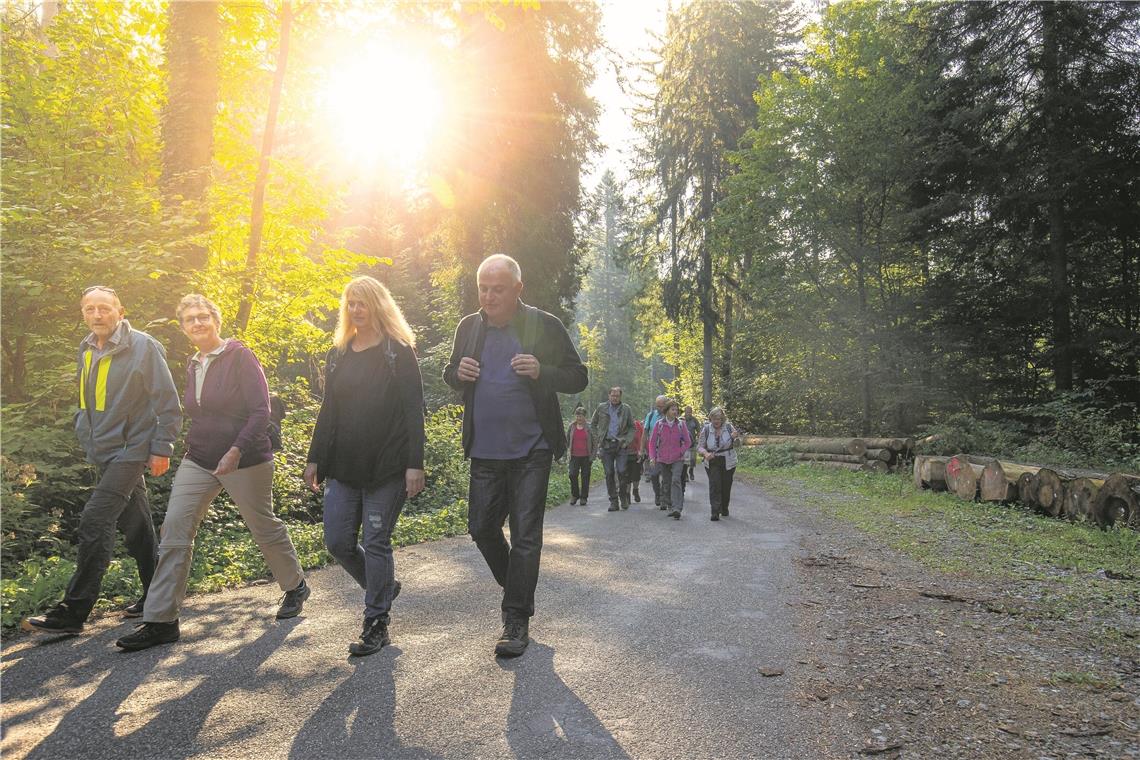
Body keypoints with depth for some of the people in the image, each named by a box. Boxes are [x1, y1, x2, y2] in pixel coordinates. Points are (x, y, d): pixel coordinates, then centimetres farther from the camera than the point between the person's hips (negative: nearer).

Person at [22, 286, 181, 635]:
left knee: (94, 522, -13)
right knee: (136, 526, 13)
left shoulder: (142, 346, -12)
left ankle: (73, 611, -5)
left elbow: (167, 402, -12)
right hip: (104, 453, 8)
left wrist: (162, 448, -14)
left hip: (131, 449, -8)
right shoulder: (86, 351, 10)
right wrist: (85, 435, 16)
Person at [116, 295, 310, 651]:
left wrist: (236, 451, -27)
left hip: (245, 461, -6)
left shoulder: (239, 356, -12)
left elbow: (261, 411, -18)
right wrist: (194, 446, 17)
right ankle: (161, 621, 3)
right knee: (174, 529, -4)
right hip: (198, 461, 6)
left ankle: (295, 586, 32)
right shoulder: (192, 366, 9)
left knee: (264, 527, 8)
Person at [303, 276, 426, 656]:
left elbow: (413, 411, -10)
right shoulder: (337, 354, 12)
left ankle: (377, 623, 15)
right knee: (337, 541, 7)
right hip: (343, 467, 6)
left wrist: (415, 464, -16)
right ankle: (383, 587, 32)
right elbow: (328, 410, 15)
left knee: (375, 542, 0)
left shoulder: (398, 352, -5)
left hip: (387, 467, -6)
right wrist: (315, 459, 12)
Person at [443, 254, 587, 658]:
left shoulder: (545, 326, -6)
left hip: (531, 451, -4)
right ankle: (516, 587, 37)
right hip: (484, 452, 4)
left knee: (525, 535, 0)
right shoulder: (469, 327, 6)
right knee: (482, 527, 11)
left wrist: (541, 372, -22)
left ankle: (517, 620, 13)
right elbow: (450, 374, 17)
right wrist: (458, 372, -8)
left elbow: (578, 378, -3)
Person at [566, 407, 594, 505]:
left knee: (585, 477, 3)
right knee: (572, 475, -10)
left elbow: (594, 443, 3)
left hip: (586, 456, -1)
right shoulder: (571, 426, 7)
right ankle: (574, 495, 8)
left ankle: (583, 497, 14)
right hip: (574, 456, 1)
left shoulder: (589, 427, 1)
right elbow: (566, 440, 15)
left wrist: (592, 457, -3)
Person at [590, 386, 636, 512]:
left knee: (621, 471, -10)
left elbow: (632, 427, 11)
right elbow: (593, 424, 15)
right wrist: (598, 438, 6)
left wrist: (627, 440, -2)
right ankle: (613, 501, 8)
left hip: (620, 445, -1)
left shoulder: (626, 409, 5)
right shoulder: (601, 407, 6)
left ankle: (623, 497, 11)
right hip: (606, 445, 1)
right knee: (609, 473, 1)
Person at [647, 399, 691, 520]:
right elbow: (652, 442, 3)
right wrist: (652, 457, -5)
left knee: (676, 481, -17)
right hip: (663, 459, 2)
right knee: (666, 483, 9)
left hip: (678, 459, -2)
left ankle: (677, 508, -23)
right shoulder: (659, 425, -2)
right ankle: (669, 506, 24)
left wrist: (681, 452, -4)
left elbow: (688, 442, 6)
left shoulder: (681, 424, -1)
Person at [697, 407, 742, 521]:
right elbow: (700, 446, -4)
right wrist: (706, 453, -25)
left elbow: (737, 444, 3)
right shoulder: (706, 429, -5)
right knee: (714, 485, -12)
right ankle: (715, 512, -13)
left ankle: (724, 509, 29)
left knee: (726, 486, 8)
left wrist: (735, 438, -20)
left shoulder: (728, 427, -4)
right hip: (712, 463, -1)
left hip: (728, 463, 1)